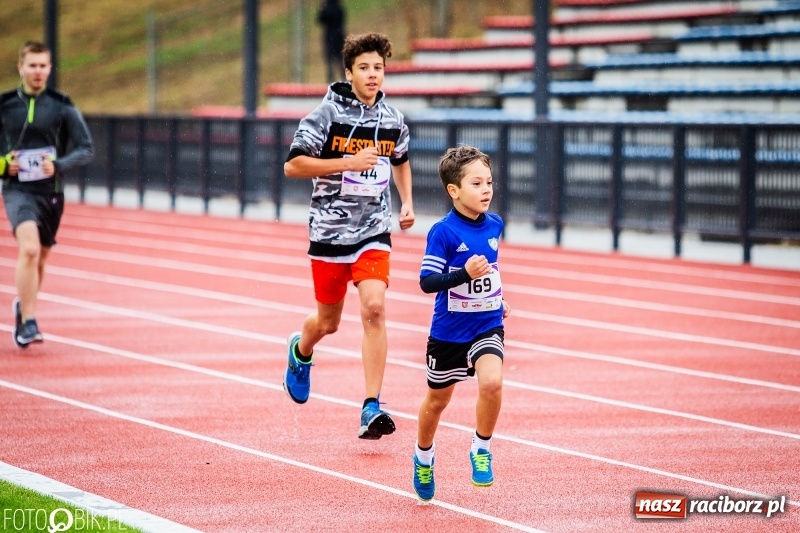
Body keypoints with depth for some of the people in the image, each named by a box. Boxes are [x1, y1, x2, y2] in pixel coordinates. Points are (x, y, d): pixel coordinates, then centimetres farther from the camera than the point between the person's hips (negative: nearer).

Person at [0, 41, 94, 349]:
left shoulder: (62, 107, 0)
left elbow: (86, 149, -1)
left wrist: (59, 165, -18)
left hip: (51, 191, 2)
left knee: (39, 259, 14)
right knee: (29, 249, -25)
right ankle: (28, 323, -23)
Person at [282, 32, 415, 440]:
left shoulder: (393, 120, 5)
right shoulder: (328, 114, -9)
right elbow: (292, 165, -14)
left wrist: (407, 203, 11)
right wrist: (349, 163, -21)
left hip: (374, 230, 2)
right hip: (330, 228, -2)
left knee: (375, 307, -18)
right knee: (328, 322, 10)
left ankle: (371, 409, -18)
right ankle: (300, 350, 48)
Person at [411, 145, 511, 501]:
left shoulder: (494, 225, -1)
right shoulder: (443, 232, -18)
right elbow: (427, 282, -21)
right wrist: (464, 274, -32)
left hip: (487, 327, 3)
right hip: (449, 330, -3)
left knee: (492, 382, -23)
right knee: (438, 399, 15)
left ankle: (481, 450, -2)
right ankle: (423, 456, 41)